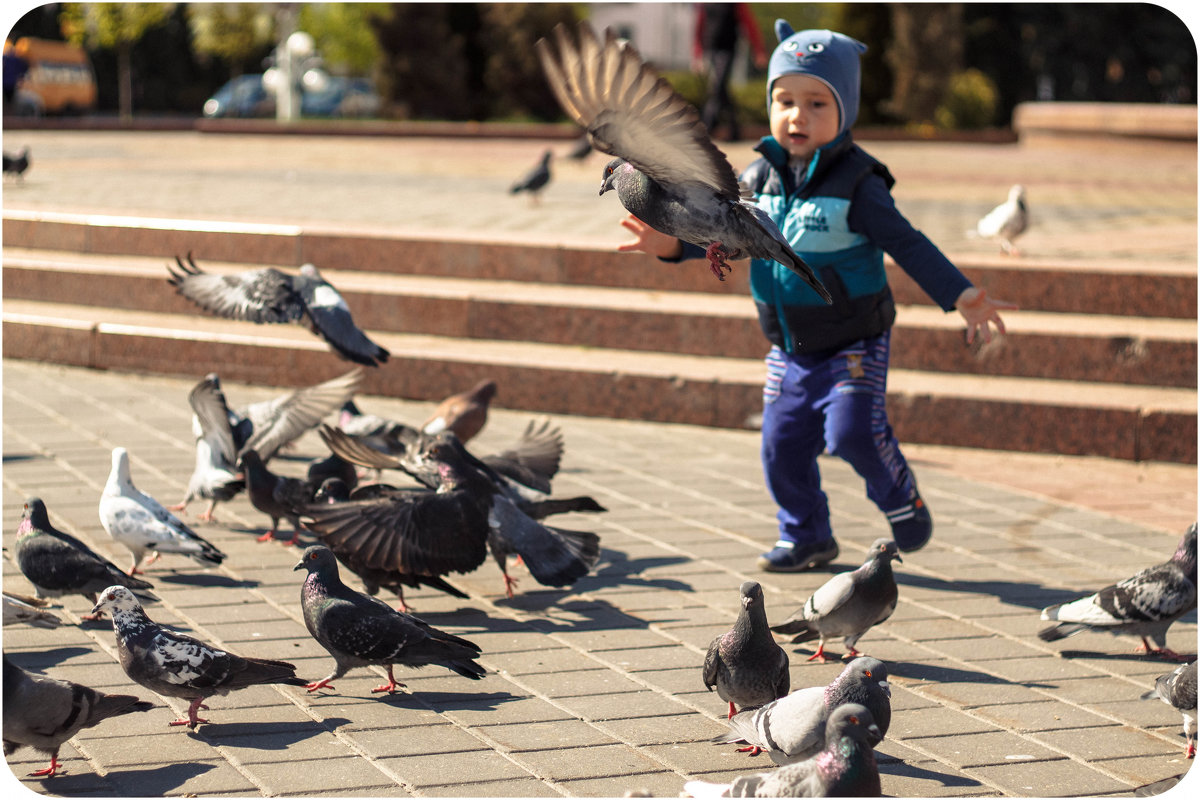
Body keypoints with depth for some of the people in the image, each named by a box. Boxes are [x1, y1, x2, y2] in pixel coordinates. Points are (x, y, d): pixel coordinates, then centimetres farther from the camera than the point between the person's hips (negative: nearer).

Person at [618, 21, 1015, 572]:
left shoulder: (856, 183, -16)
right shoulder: (760, 178, 0)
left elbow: (908, 245, -17)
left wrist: (962, 295, -28)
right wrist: (674, 244, -11)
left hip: (854, 346, -5)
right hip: (789, 351, 5)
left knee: (852, 431, -21)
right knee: (782, 447, 5)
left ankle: (901, 498, 7)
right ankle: (807, 537, 25)